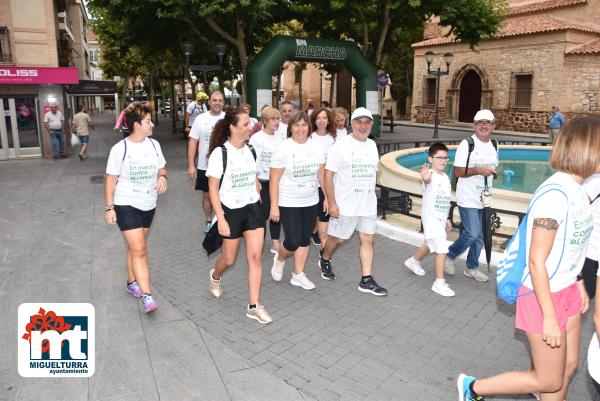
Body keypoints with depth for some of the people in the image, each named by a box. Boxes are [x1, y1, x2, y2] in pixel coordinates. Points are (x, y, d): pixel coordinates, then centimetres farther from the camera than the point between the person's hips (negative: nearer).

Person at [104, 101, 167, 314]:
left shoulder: (154, 145, 0)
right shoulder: (119, 149, -14)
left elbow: (161, 168, 13)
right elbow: (110, 179, -8)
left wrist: (163, 177, -10)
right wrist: (109, 207, -9)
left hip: (148, 205, 5)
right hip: (126, 205, -5)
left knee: (136, 247, 19)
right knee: (139, 250, -11)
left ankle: (132, 283, 37)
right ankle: (147, 296, -9)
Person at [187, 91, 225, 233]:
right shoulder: (200, 119, -3)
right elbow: (193, 142, -1)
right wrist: (191, 165, -7)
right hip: (205, 166, 1)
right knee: (207, 195, 13)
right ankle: (209, 221, 31)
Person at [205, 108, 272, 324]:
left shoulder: (250, 151, 2)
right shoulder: (220, 153, -14)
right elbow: (213, 190, -13)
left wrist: (258, 202, 13)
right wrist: (221, 219, -17)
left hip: (253, 209, 4)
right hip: (231, 211, -4)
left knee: (255, 256, -3)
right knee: (229, 259, 11)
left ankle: (253, 306, 7)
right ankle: (215, 277, 47)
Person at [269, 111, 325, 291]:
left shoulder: (315, 146, 1)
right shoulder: (283, 148, -12)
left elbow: (322, 174, 8)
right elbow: (274, 179, -11)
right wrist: (274, 206, -14)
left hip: (311, 202, 5)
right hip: (288, 203, -4)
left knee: (305, 239, 11)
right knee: (292, 242, -5)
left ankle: (298, 275, 26)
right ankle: (279, 259, 28)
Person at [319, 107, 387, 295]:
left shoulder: (372, 145, 8)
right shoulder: (341, 145, -10)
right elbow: (328, 174, -13)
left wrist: (370, 198, 16)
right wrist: (332, 203, -17)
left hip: (368, 205, 5)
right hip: (345, 205, -5)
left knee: (368, 240, 5)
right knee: (337, 238, 9)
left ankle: (366, 280, 13)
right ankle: (324, 260, 38)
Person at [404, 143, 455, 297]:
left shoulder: (446, 177, 8)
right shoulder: (430, 175, -19)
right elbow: (428, 181, -46)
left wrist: (447, 219, 20)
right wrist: (425, 179, -70)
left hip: (441, 218, 9)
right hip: (431, 218, -9)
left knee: (430, 244, 26)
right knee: (442, 249, -11)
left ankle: (414, 261, 50)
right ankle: (439, 283, -2)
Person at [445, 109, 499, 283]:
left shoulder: (494, 145, 10)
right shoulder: (467, 144, -11)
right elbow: (458, 172, -14)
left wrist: (492, 172, 6)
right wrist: (478, 170, -24)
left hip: (485, 198, 7)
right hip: (468, 199, -7)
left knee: (480, 236, 12)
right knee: (472, 233, -11)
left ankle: (472, 267, 28)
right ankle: (449, 255, 14)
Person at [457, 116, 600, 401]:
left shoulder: (577, 190, 3)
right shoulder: (555, 195, -26)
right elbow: (536, 261, -24)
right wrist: (549, 317, -20)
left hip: (567, 293, 9)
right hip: (543, 296, -9)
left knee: (568, 366, 19)